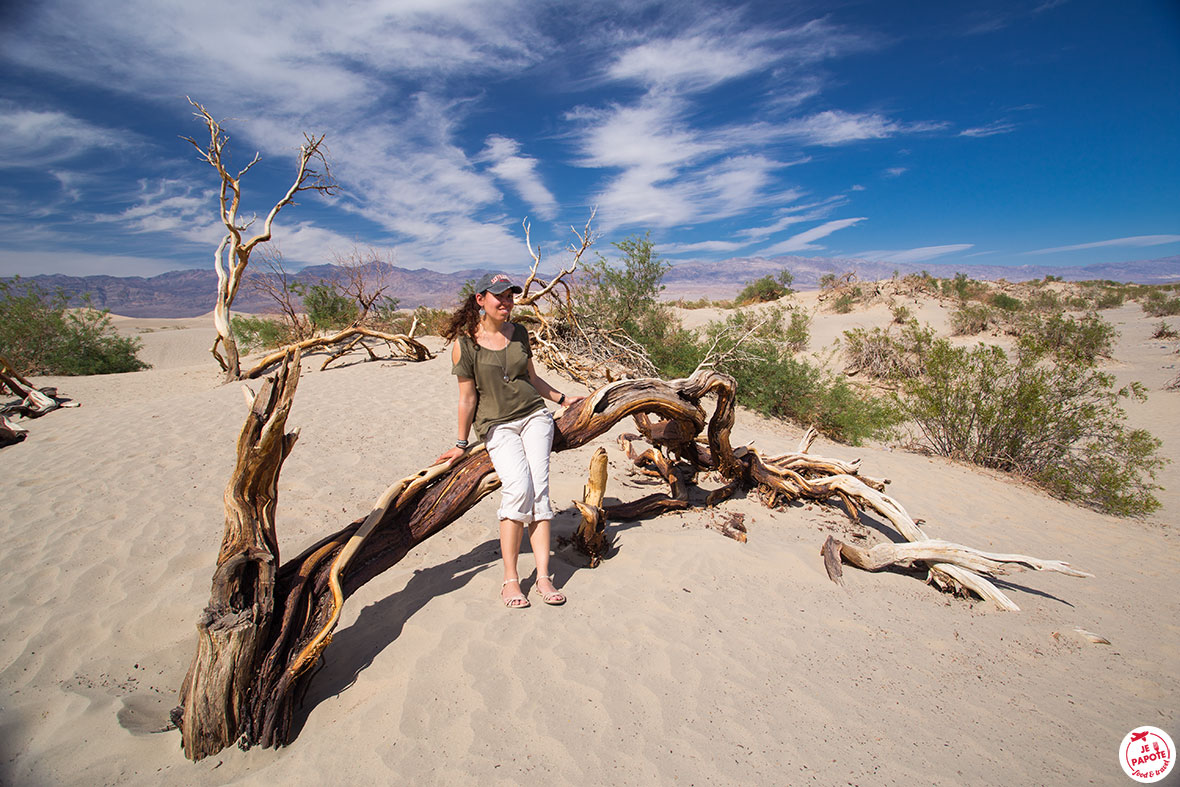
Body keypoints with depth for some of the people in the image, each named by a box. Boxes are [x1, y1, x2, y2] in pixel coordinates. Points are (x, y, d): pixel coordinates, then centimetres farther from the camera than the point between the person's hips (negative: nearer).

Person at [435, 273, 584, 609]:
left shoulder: (518, 333, 10)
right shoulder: (465, 343, -4)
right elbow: (467, 397, 0)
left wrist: (562, 398, 23)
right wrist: (461, 444, 4)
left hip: (534, 415, 4)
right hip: (496, 426, -4)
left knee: (538, 488, -12)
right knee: (518, 486, -23)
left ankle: (544, 575, -8)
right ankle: (510, 579, -11)